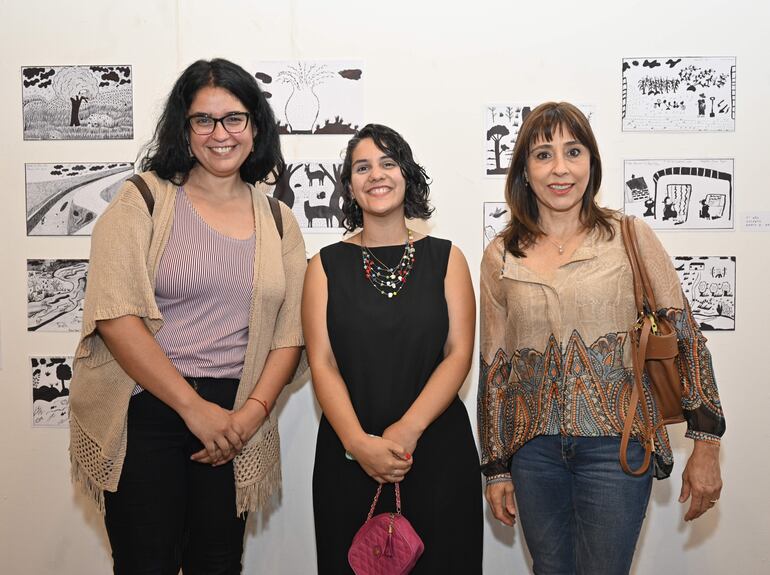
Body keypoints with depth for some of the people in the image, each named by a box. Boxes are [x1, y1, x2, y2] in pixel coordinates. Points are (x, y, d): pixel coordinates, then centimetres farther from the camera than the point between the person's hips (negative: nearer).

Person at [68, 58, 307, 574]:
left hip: (234, 422, 3)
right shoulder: (145, 199, -3)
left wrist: (253, 412, -9)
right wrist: (194, 407, -16)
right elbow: (114, 314, -13)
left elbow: (289, 332, 6)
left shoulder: (278, 220, 8)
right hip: (143, 411, -3)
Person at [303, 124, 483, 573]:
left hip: (439, 453, 0)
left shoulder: (445, 258, 5)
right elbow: (323, 363, -3)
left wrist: (408, 429, -15)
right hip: (348, 458, 0)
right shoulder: (327, 266, 5)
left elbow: (458, 354, -3)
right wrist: (359, 442, -16)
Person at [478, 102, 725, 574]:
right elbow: (494, 364, 7)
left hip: (616, 445, -2)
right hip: (534, 450, 3)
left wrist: (706, 446, -7)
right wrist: (496, 468, 9)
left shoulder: (630, 238, -3)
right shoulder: (501, 257, 3)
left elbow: (685, 337, -2)